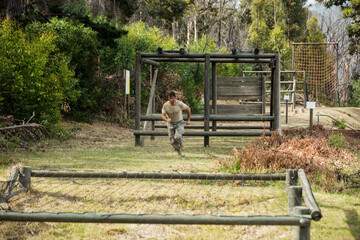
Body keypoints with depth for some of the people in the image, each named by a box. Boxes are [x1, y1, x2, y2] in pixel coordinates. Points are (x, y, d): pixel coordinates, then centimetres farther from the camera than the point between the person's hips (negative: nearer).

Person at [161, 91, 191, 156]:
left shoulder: (179, 104, -19)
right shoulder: (165, 105, -14)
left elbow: (188, 109, -5)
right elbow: (163, 115, -10)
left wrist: (188, 120, 0)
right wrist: (167, 120, -33)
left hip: (179, 123, -2)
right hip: (171, 124, 3)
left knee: (177, 137, -24)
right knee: (172, 141, -1)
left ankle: (181, 144, 11)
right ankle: (179, 152, 21)